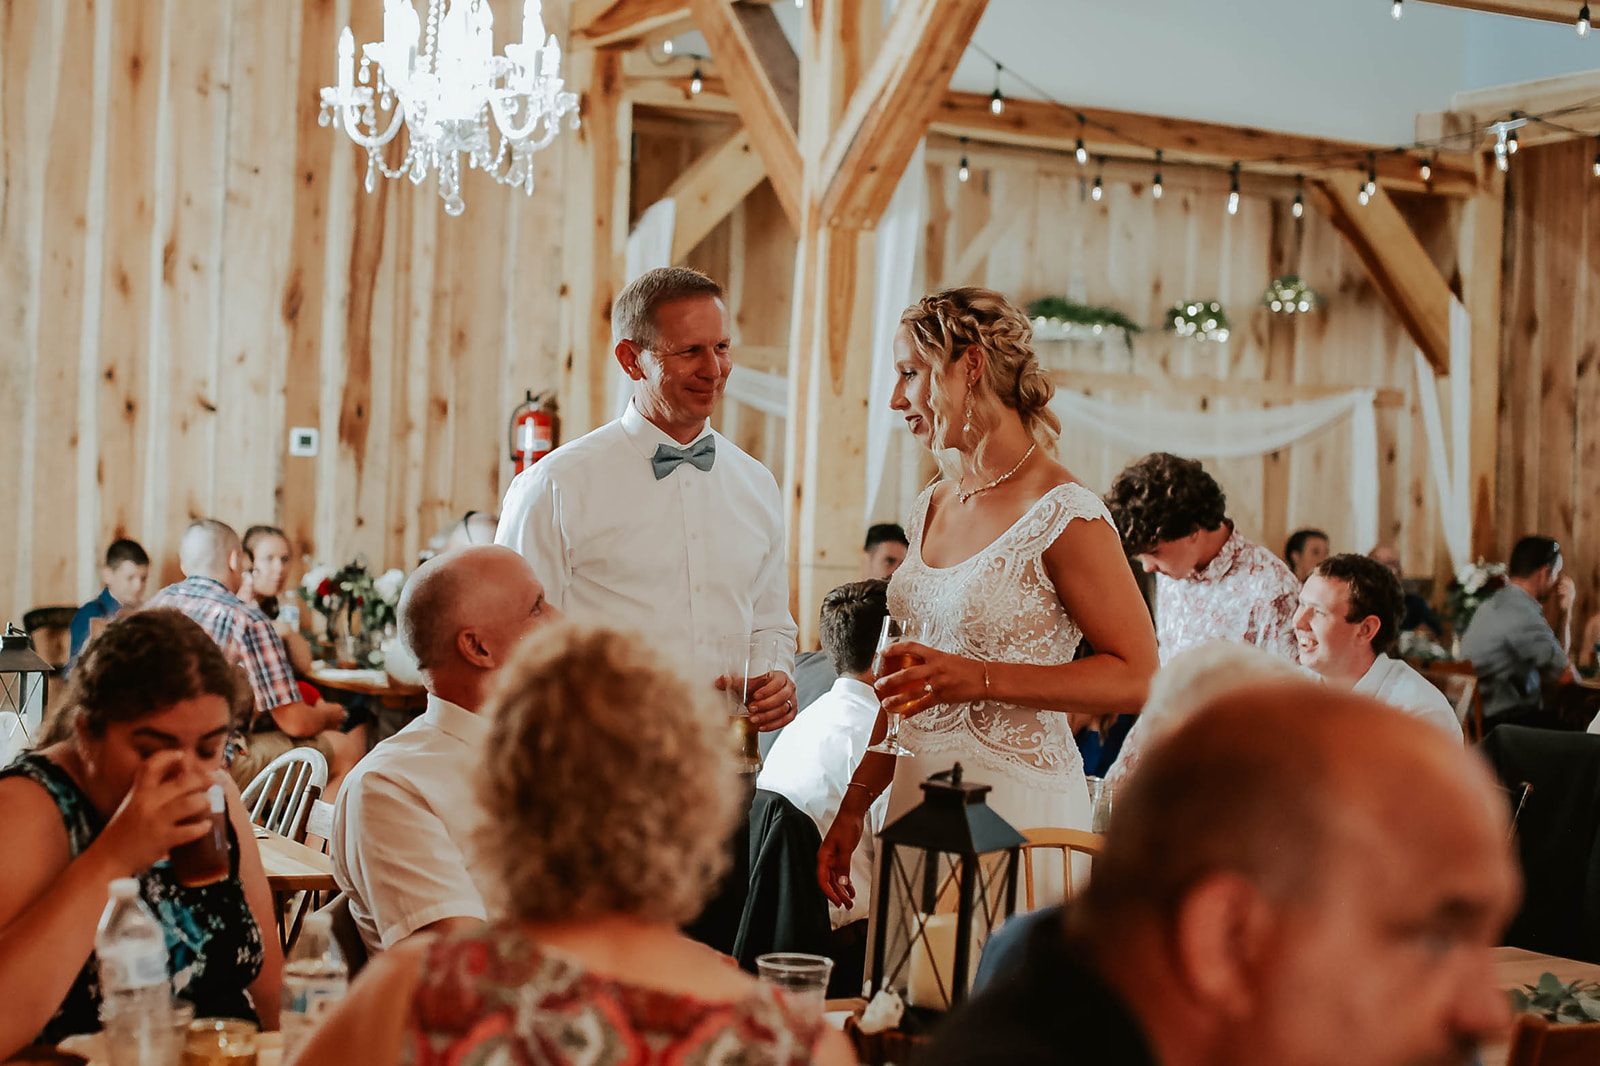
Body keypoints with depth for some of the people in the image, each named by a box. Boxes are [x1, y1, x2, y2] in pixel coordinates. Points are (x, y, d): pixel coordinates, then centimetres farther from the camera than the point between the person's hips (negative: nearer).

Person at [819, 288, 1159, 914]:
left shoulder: (1064, 516, -12)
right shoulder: (931, 509, 11)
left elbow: (1136, 678, -14)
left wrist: (979, 678, -20)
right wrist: (853, 809, 14)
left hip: (1017, 803, -6)